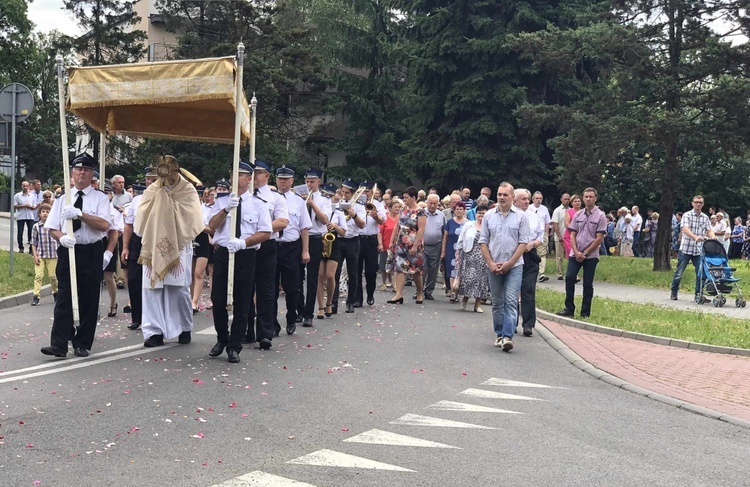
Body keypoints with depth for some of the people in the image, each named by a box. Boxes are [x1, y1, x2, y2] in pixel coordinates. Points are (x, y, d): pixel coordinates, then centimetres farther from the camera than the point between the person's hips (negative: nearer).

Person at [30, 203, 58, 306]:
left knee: (53, 276, 6)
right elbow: (33, 243, 3)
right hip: (40, 255, 0)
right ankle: (36, 296, -3)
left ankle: (55, 293, 28)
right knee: (38, 275, -5)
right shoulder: (36, 226, -1)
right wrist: (35, 256, -4)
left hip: (52, 255, 0)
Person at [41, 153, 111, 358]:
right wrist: (62, 237, -15)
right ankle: (59, 345, -2)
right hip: (67, 251, 2)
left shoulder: (100, 198, 2)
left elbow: (104, 225, -13)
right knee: (64, 297, -2)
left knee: (89, 299, 5)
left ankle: (83, 344, 16)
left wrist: (80, 214, -23)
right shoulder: (63, 198, 10)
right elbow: (52, 228, 7)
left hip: (92, 252, -1)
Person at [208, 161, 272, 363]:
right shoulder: (222, 201, 10)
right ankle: (222, 339, 27)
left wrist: (243, 242, -16)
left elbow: (266, 233, -3)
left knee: (241, 304, 2)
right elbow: (212, 225, -3)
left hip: (245, 255, -2)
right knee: (218, 300, 5)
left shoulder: (258, 204, 4)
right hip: (222, 253, 2)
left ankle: (234, 347, 13)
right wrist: (227, 209, -18)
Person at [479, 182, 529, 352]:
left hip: (514, 266, -3)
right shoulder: (489, 216, 6)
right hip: (493, 266, 3)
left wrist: (509, 263, -10)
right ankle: (499, 335, 20)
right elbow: (483, 242, 6)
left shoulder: (521, 216, 0)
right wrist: (491, 263, -4)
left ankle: (508, 336, -13)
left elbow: (523, 243, -4)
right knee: (497, 303, 10)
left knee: (511, 301, -10)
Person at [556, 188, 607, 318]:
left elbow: (599, 239, -8)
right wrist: (576, 252, -6)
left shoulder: (600, 216, -4)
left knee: (588, 284, 2)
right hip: (575, 254, 3)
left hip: (591, 256, -3)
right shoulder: (578, 215, 9)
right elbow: (572, 235, 8)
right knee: (569, 278, -9)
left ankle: (585, 313, 11)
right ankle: (569, 309, -1)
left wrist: (585, 253, -10)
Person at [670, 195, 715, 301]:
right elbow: (684, 229, -19)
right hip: (685, 249, -3)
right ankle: (674, 293, 22)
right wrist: (695, 237, -36)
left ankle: (698, 295, 8)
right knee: (678, 274, 4)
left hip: (699, 250, 3)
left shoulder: (705, 218, 10)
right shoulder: (687, 215, -4)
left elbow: (709, 230, 0)